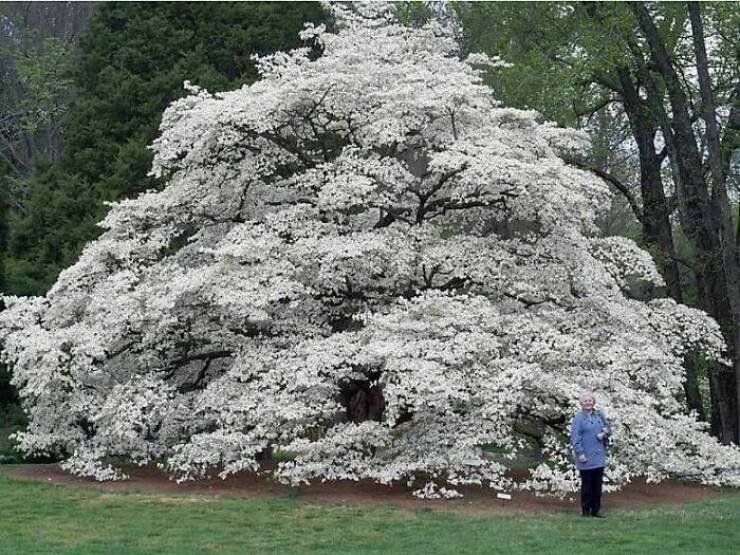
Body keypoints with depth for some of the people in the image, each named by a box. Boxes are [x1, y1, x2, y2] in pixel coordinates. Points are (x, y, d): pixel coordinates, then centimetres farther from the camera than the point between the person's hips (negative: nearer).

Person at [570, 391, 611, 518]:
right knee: (587, 485, 2)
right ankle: (585, 510, 12)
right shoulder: (578, 418, -7)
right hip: (586, 458, -5)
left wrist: (604, 433, -5)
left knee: (598, 484, 9)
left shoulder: (599, 416, 9)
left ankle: (596, 510, 17)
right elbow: (575, 437, -11)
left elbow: (608, 428, 19)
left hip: (599, 457, 5)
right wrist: (580, 453, -16)